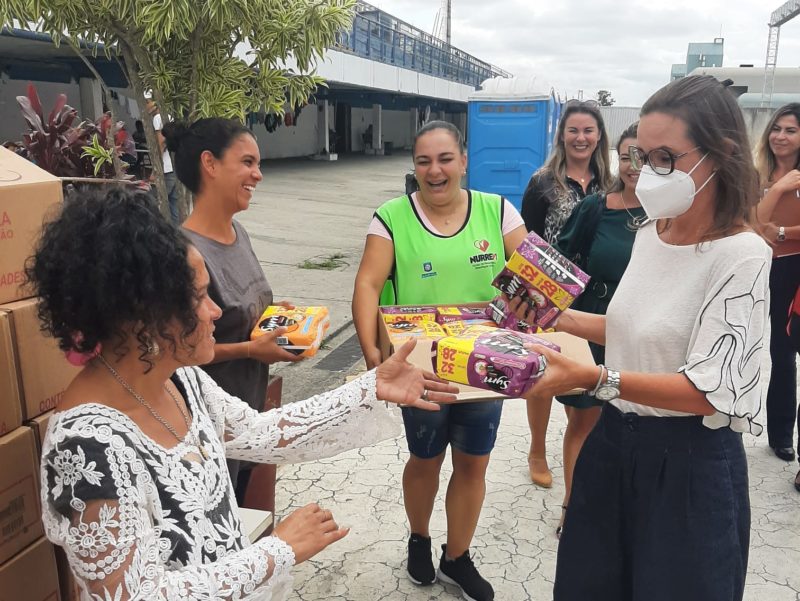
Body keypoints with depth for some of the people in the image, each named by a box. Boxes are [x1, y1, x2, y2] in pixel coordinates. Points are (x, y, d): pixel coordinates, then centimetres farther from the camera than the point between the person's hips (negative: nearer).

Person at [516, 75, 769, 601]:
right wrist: (563, 318, 7)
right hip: (615, 439, 7)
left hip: (688, 459, -7)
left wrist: (591, 378, -35)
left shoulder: (741, 257, -20)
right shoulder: (651, 234, 3)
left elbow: (708, 391, -25)